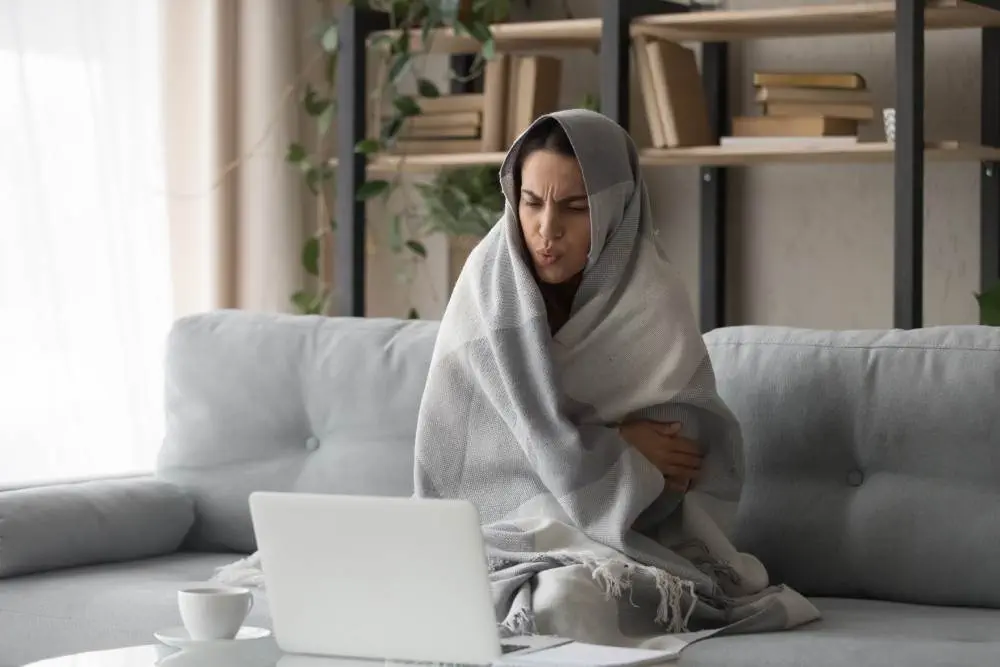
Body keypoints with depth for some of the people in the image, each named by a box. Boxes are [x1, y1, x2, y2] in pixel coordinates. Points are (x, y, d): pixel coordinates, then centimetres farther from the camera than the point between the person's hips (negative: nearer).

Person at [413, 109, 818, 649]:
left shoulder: (653, 304, -6)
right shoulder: (490, 288, -5)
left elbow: (684, 468, -7)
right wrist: (619, 446, -3)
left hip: (618, 540, -1)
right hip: (493, 533, 1)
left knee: (572, 599, -35)